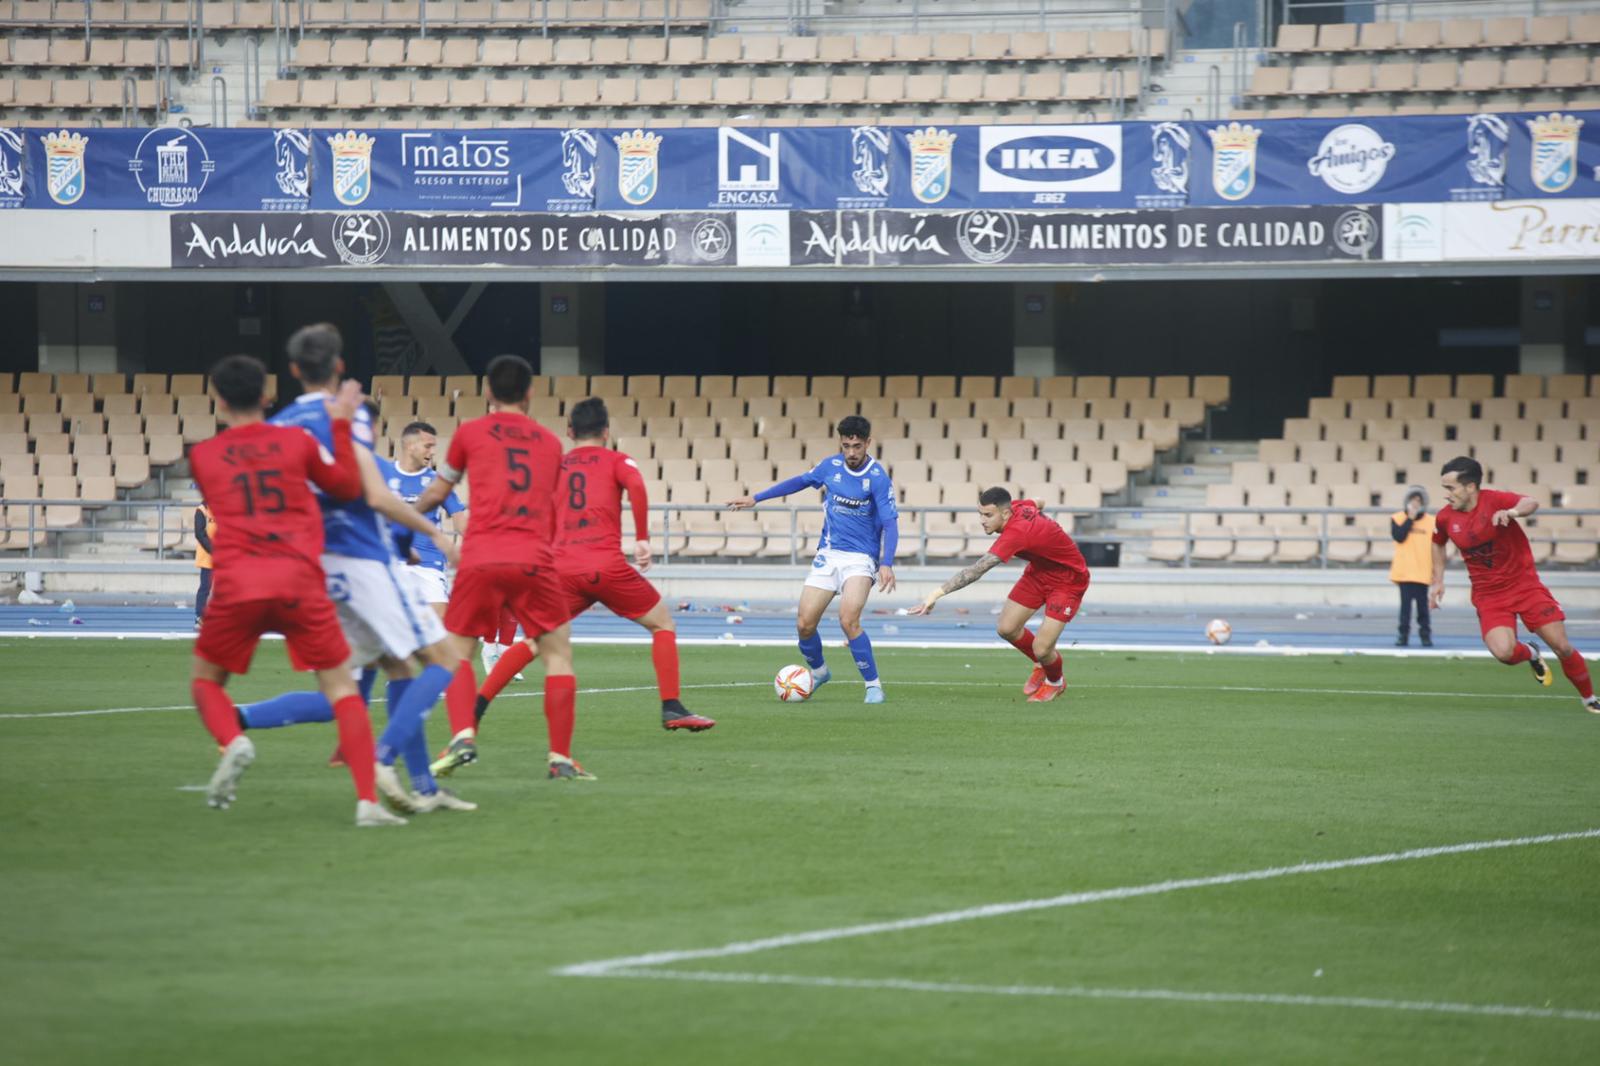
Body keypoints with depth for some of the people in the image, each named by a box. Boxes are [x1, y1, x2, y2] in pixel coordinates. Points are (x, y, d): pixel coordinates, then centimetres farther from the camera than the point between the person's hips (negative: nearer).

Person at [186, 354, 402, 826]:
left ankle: (233, 742, -13)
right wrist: (340, 426, 25)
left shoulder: (202, 456, 10)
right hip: (300, 583, 0)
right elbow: (348, 487, 19)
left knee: (205, 681, 20)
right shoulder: (296, 441, 7)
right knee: (341, 687, 7)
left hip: (236, 586, 0)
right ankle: (368, 800, -6)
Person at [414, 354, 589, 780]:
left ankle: (463, 736, -9)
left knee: (456, 649, 13)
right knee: (558, 652, 10)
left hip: (481, 558, -1)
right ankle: (561, 757, 1)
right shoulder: (549, 442, 17)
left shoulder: (470, 433, 10)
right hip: (535, 560, 1)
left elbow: (436, 494, 22)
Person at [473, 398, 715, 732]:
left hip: (563, 570, 3)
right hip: (607, 566, -3)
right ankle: (672, 710, 1)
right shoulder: (615, 461, 9)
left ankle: (476, 706, 2)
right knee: (663, 624, 13)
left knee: (533, 641, 14)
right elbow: (636, 485, -13)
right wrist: (642, 539, -10)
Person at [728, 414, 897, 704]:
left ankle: (874, 685, -11)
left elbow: (890, 523, -18)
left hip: (860, 558, -5)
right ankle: (818, 672, 30)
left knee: (848, 620, -26)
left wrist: (886, 564, -32)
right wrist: (755, 498, 23)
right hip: (828, 556, 5)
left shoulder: (878, 478, -14)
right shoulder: (831, 466, 1)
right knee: (804, 625, 0)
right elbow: (800, 482, 19)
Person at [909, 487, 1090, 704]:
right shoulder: (1018, 506, -15)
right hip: (1039, 571, 9)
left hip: (1068, 582, -9)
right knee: (1006, 628, 2)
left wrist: (937, 593, -50)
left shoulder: (1016, 534, -40)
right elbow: (1038, 503, 12)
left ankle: (1055, 681, 24)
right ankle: (1042, 663, 32)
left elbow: (976, 571, -46)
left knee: (1041, 649, -12)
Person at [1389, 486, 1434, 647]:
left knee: (1422, 605, 4)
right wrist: (1410, 518, -12)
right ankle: (1403, 634, 1)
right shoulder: (1397, 518, 3)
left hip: (1423, 572, 1)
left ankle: (1425, 635, 10)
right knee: (1406, 604, -2)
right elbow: (1399, 536, -15)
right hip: (1404, 571, -1)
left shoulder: (1431, 522, 6)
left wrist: (1436, 571, 5)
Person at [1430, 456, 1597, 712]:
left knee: (1562, 647, -4)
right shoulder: (1445, 518, -4)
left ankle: (1589, 698, 20)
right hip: (1488, 595, 2)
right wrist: (1438, 581, 12)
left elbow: (1531, 503, -35)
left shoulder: (1494, 500, -17)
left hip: (1524, 584, -2)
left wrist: (1513, 511, -56)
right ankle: (1530, 654, 14)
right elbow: (1438, 544, 19)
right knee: (1503, 652, -23)